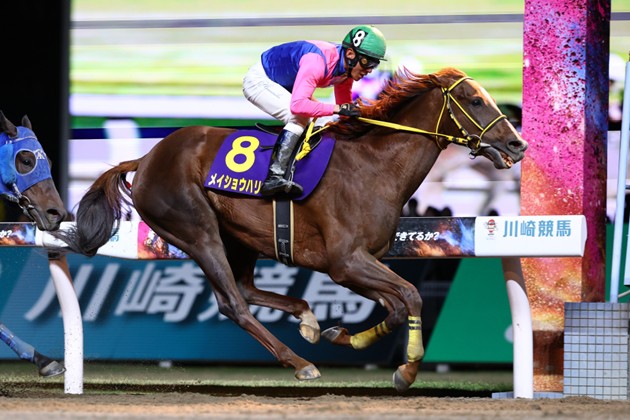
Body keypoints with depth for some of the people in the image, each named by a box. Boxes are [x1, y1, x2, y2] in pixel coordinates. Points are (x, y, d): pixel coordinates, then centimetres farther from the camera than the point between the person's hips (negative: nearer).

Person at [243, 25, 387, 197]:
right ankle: (274, 177, -31)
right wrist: (337, 109, -39)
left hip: (282, 85, 10)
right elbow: (298, 105, -43)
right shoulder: (317, 62, -35)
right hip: (259, 79, -10)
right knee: (299, 117, -25)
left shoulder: (347, 68, -6)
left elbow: (345, 109, 8)